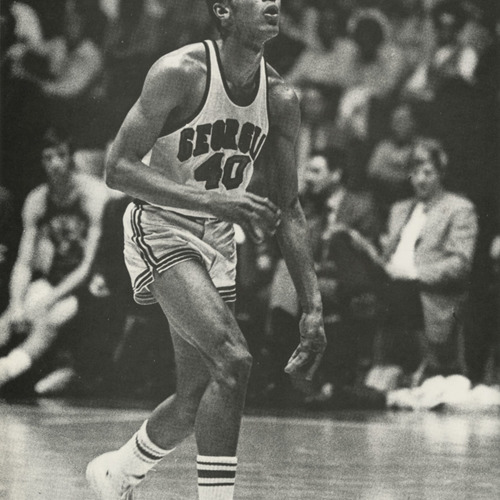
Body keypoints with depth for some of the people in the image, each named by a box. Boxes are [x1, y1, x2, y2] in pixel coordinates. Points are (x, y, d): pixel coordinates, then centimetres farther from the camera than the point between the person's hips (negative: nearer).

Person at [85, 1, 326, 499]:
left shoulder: (281, 99, -2)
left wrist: (312, 307, -1)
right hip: (160, 229, -7)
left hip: (217, 238, 7)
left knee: (197, 398, 9)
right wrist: (213, 201, -31)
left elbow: (287, 209, 5)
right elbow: (117, 168, -21)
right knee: (233, 362, -24)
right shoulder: (180, 72, -20)